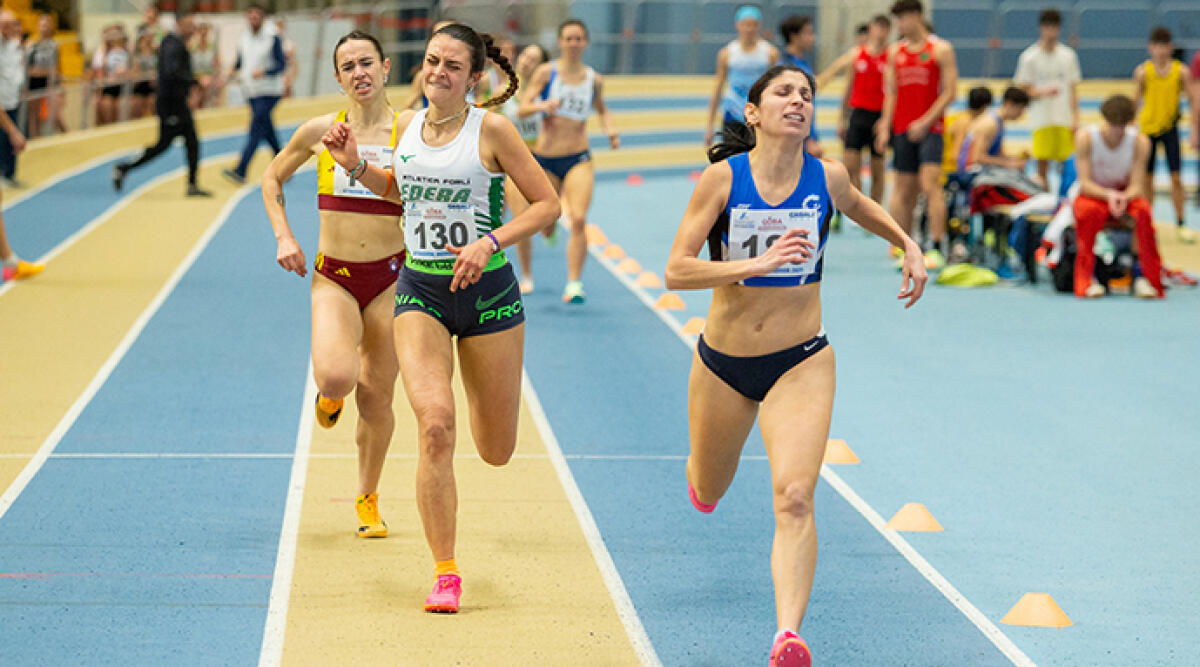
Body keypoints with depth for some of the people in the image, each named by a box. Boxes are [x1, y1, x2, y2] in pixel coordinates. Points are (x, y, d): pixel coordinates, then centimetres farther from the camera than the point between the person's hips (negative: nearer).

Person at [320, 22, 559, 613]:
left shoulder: (491, 129, -8)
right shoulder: (406, 125, 4)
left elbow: (547, 204, -6)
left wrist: (489, 241, -19)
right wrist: (355, 166, 6)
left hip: (487, 291, -2)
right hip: (420, 291, 2)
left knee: (496, 451, 9)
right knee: (435, 425, -20)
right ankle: (445, 574, -11)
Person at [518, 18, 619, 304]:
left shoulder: (594, 79, 5)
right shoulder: (546, 72, -2)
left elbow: (601, 109, 24)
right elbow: (523, 107, -7)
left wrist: (610, 130, 5)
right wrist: (543, 106, -27)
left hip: (578, 159, 0)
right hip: (545, 157, 0)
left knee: (578, 219, -19)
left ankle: (574, 285, -17)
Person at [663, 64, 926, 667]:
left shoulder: (827, 177, -5)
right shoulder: (723, 178, -12)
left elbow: (861, 208, 21)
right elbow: (676, 271, -20)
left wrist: (909, 245, 8)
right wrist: (757, 263, -31)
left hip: (800, 362, 0)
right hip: (724, 362, 1)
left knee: (794, 498, -20)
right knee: (709, 492, 22)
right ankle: (700, 467, 60)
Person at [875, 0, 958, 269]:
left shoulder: (941, 50, -1)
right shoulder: (895, 52, 13)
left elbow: (950, 92, -5)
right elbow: (891, 92, 14)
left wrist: (925, 122, -13)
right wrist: (885, 126, 1)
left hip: (930, 128, -5)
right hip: (902, 130, 5)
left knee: (930, 185, -16)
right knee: (903, 190, 5)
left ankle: (936, 248, -18)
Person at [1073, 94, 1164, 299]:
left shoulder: (1140, 141, -13)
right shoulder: (1086, 137, -16)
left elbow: (1136, 186, -15)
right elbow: (1085, 183, -18)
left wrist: (1124, 198, -39)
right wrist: (1109, 195, -38)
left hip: (1127, 195, 1)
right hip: (1093, 193, -1)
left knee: (1143, 211, -33)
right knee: (1089, 212, -37)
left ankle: (1148, 278, -25)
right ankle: (1086, 278, -30)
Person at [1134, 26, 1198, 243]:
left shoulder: (1181, 71, -7)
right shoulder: (1143, 71, -5)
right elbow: (1135, 100, 2)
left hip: (1170, 128, 0)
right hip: (1147, 127, 0)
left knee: (1176, 177, -4)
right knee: (1147, 178, 6)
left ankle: (1180, 224, 5)